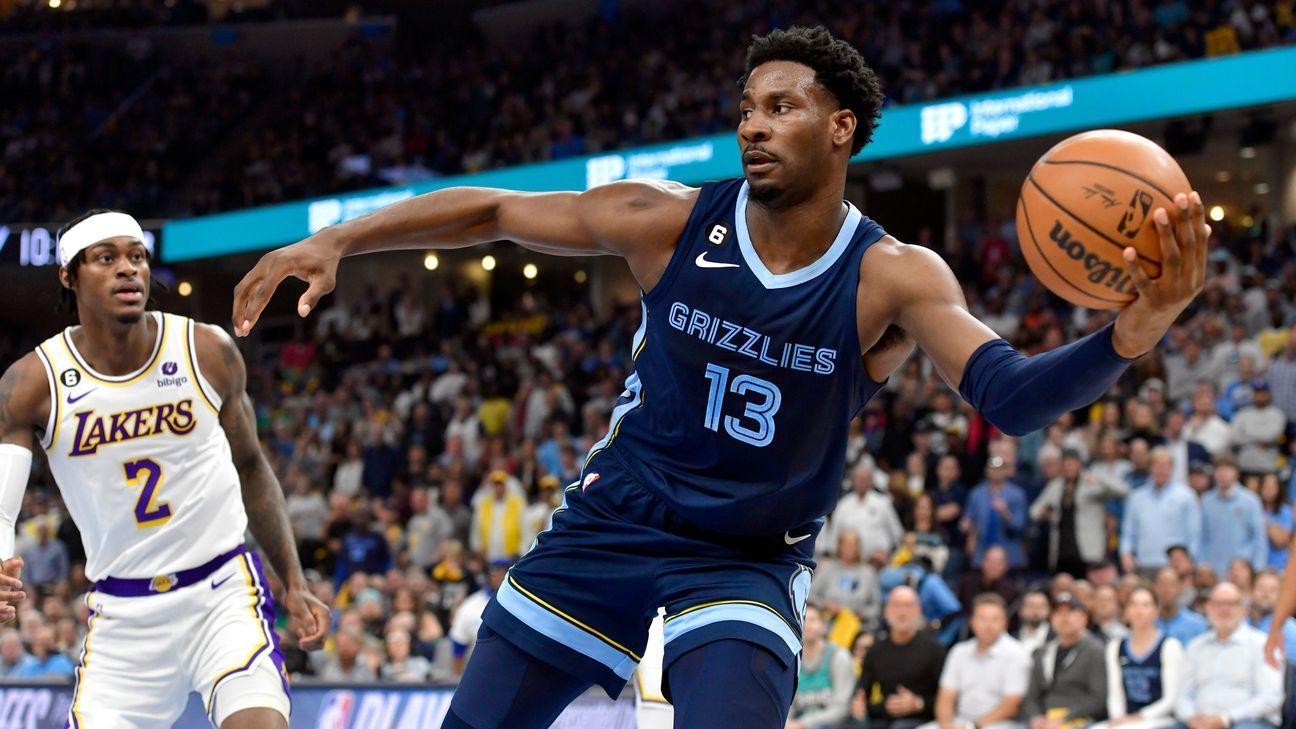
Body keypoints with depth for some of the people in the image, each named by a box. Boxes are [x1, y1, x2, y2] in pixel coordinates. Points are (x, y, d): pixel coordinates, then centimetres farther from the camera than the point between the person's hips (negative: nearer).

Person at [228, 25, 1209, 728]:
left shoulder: (891, 279, -14)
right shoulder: (672, 223, -8)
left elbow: (1009, 395, -29)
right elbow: (491, 210, 2)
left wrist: (1124, 342, -49)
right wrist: (335, 242, -7)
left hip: (745, 568, -3)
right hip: (608, 531, 3)